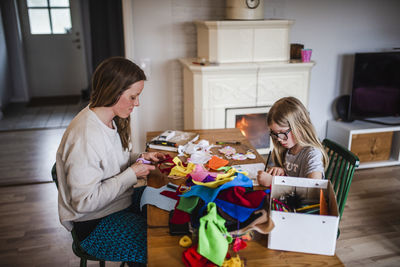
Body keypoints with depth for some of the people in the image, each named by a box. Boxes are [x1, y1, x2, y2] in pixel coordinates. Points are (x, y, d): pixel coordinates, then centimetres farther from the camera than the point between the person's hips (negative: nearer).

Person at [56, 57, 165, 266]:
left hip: (122, 200, 9)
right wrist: (131, 174, -22)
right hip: (94, 224, -8)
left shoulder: (111, 119, -1)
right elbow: (84, 202, -26)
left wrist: (139, 158, -4)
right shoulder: (84, 137, -29)